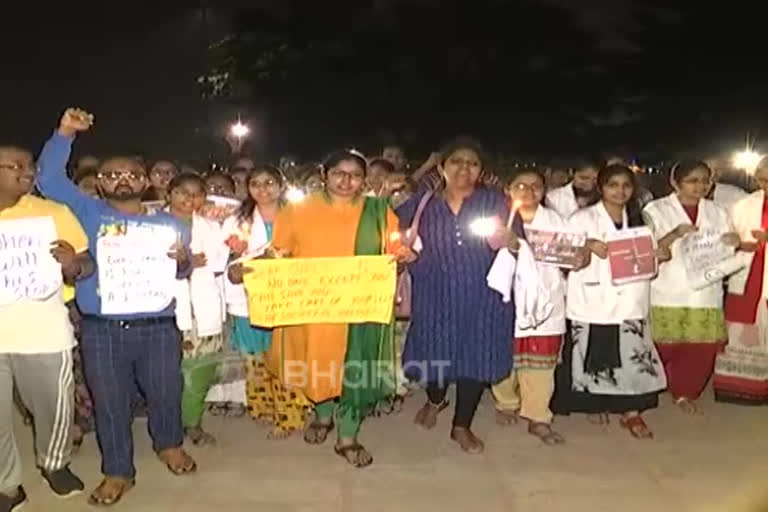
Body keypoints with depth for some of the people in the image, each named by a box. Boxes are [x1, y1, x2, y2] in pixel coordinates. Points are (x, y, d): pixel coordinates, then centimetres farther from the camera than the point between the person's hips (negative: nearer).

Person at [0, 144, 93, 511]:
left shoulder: (54, 213, -1)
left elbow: (87, 265, 1)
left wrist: (74, 265, -22)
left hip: (44, 334, 0)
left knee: (54, 407, 14)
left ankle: (54, 464, 41)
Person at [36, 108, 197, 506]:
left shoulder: (166, 223, 11)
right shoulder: (89, 214, 8)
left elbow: (182, 273, 10)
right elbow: (49, 179, 1)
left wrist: (182, 260, -13)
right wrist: (64, 134, -8)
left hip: (158, 326, 1)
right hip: (102, 329, 0)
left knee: (164, 393, 13)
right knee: (110, 402, 9)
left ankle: (169, 444, 41)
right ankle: (118, 471, 27)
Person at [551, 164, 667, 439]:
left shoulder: (637, 220, 12)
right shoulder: (582, 219, -3)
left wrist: (658, 256, -1)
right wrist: (588, 246, -27)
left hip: (628, 300, 4)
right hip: (593, 301, -3)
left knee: (634, 354, -1)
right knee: (594, 356, 4)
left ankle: (631, 412, 13)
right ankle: (594, 404, 26)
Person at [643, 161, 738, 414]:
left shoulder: (716, 212, 10)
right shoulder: (656, 210, -2)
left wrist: (734, 244, -11)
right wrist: (675, 234, -24)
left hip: (705, 295, 3)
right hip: (667, 294, -3)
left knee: (703, 349, 3)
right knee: (663, 349, 2)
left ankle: (685, 392, 26)